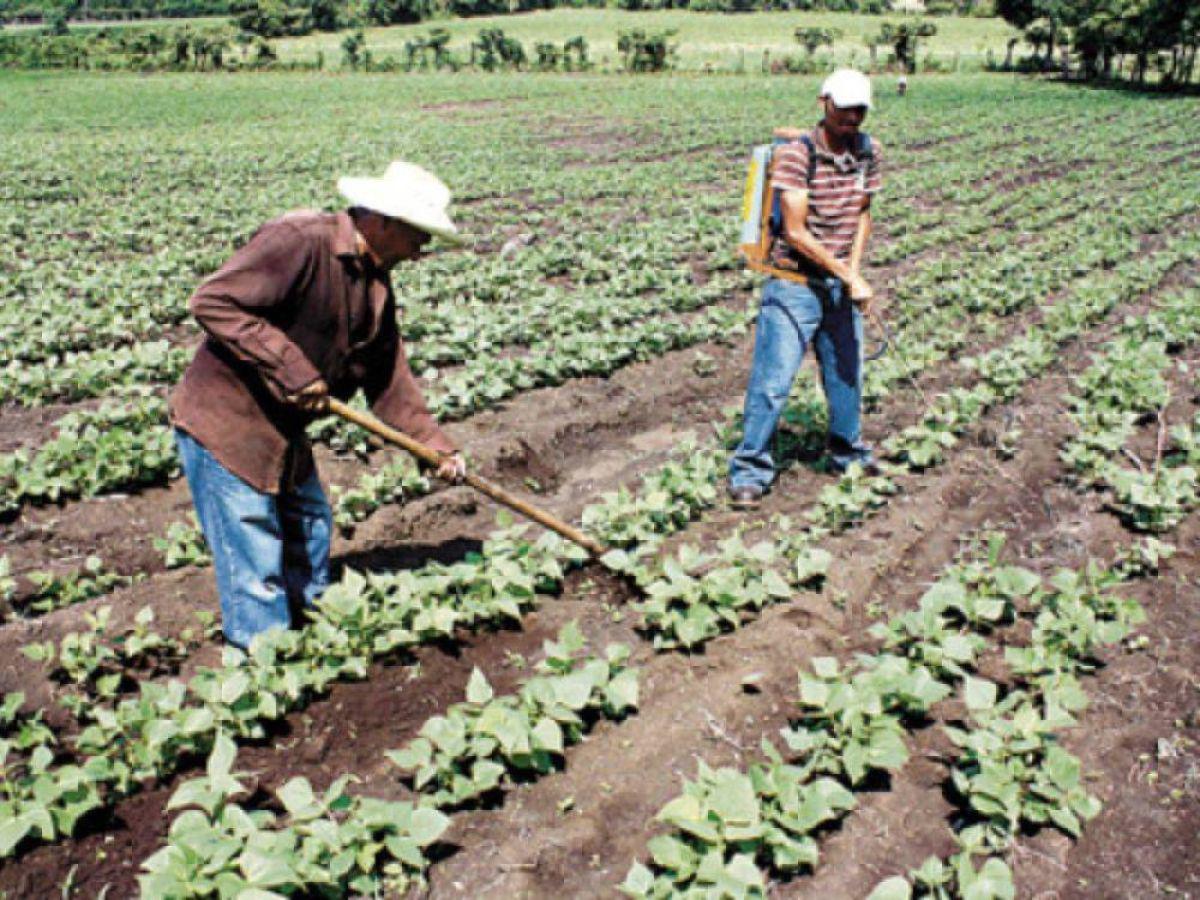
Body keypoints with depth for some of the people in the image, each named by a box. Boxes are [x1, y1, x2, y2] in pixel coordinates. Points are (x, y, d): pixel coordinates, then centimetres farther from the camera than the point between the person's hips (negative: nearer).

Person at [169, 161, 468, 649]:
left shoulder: (376, 282, 6)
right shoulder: (299, 240, -22)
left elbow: (388, 375, 12)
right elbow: (212, 302, -27)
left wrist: (437, 445, 7)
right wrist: (291, 369, -28)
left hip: (283, 430, 10)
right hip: (224, 423, -10)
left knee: (310, 530, 23)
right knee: (256, 565, -2)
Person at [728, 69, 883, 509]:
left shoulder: (868, 151, 2)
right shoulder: (795, 154, -17)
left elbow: (862, 214, 12)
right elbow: (796, 232, -19)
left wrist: (854, 271, -3)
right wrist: (849, 277, -16)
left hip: (840, 285, 6)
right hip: (795, 286, -6)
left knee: (847, 374, 18)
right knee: (773, 380, -5)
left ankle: (848, 454, 39)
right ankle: (750, 471, 8)